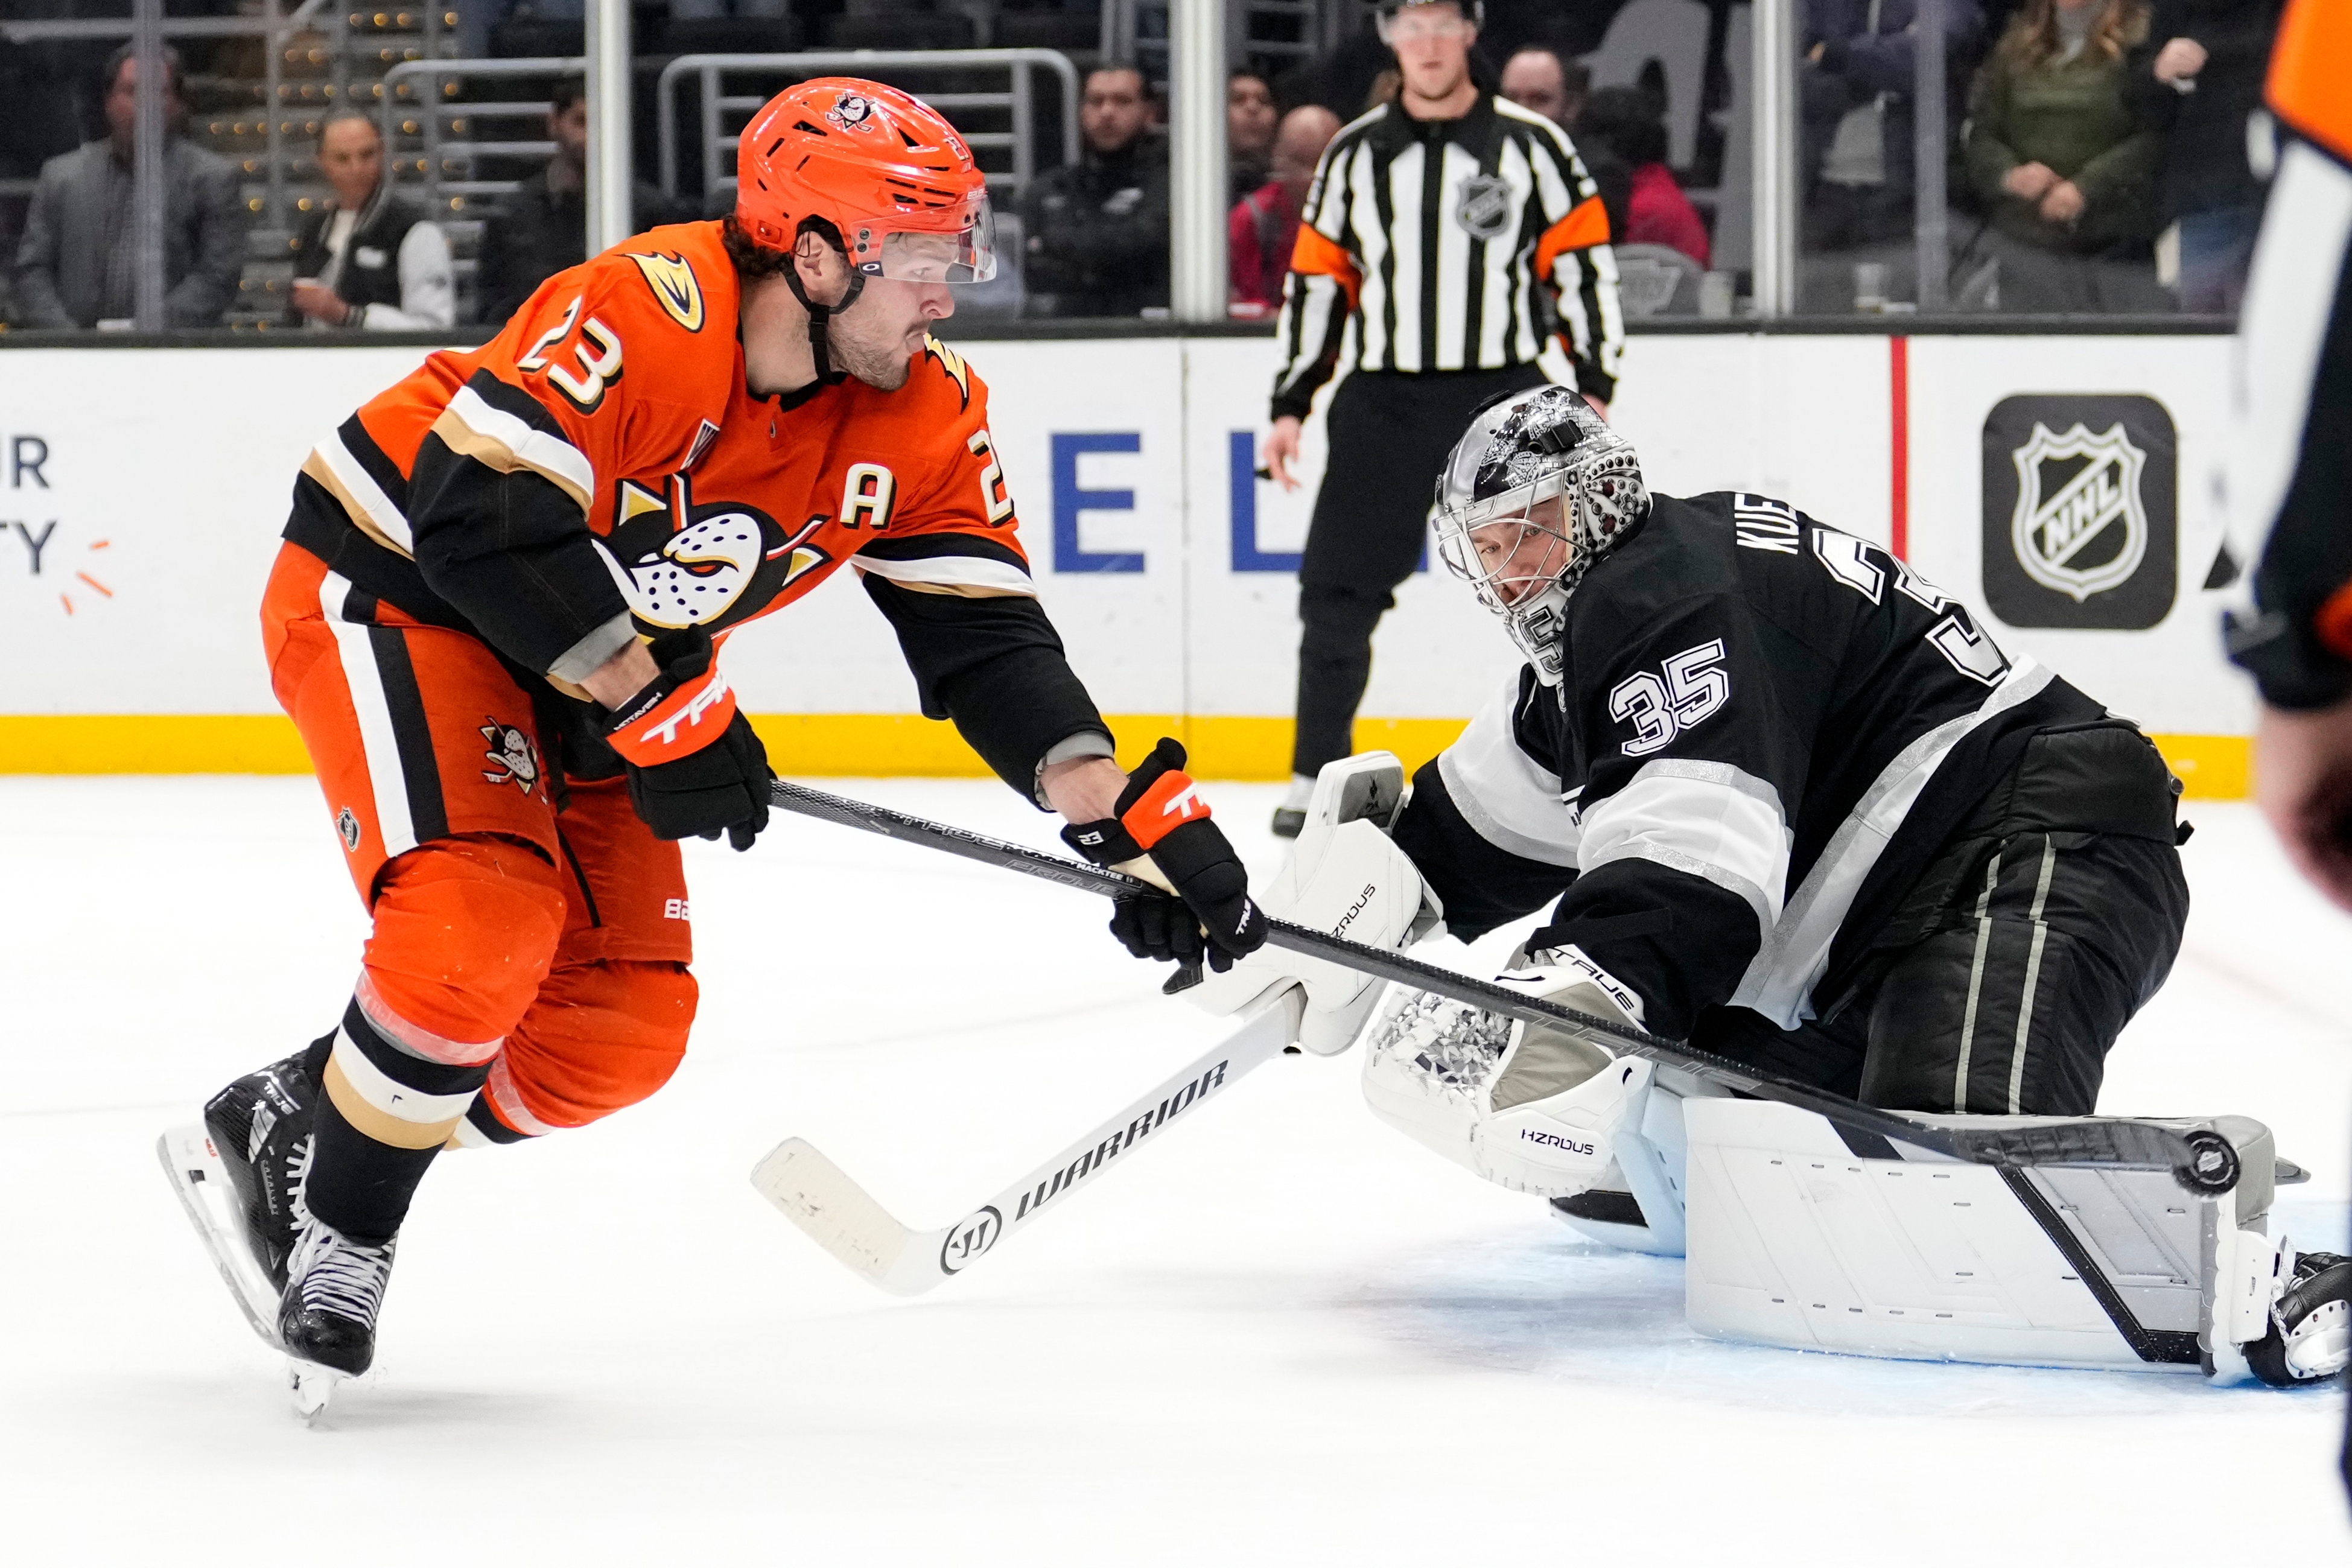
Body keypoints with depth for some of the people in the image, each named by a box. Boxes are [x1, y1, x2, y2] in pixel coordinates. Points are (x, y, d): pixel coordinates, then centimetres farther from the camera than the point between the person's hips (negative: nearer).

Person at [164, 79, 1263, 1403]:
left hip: (586, 675, 8)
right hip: (391, 587, -8)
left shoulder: (923, 418, -9)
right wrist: (660, 710, -34)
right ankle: (334, 1231, -7)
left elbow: (986, 638, -8)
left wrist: (1136, 818, -20)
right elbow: (481, 519, -37)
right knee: (485, 919, -27)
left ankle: (300, 1120, 18)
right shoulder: (646, 315, -31)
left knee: (623, 1022, -1)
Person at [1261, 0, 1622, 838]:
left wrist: (1593, 385, -6)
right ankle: (1317, 777, 9)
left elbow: (1583, 265, 0)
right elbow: (1317, 281, 11)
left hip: (1506, 394, -2)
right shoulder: (1354, 156, 8)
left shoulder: (1532, 144, 1)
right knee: (1337, 591, -1)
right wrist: (1290, 406, 8)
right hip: (1384, 400, 2)